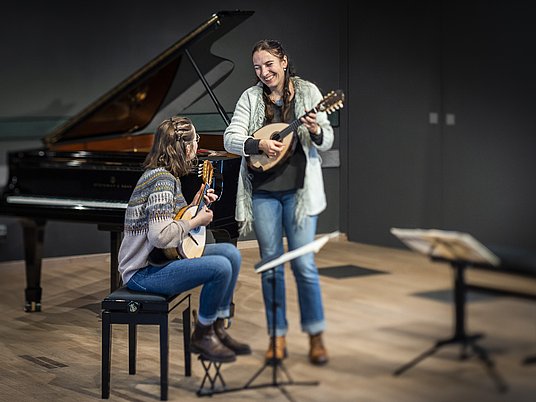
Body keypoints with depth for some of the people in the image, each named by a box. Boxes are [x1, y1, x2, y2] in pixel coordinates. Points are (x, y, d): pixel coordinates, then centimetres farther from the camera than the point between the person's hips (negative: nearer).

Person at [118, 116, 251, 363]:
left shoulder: (167, 176, 11)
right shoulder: (162, 180, -21)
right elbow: (161, 236, -31)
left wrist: (195, 205, 8)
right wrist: (196, 221, -18)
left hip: (159, 259, 11)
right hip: (143, 272, -11)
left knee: (231, 253, 7)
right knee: (221, 267, -25)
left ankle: (218, 329, 14)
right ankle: (202, 337, -3)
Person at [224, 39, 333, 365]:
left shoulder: (308, 92, 3)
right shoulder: (250, 97, 5)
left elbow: (326, 141, 1)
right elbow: (230, 139, -1)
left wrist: (316, 133, -21)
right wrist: (260, 145, -17)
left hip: (299, 189, -1)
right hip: (263, 189, 2)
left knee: (304, 264, -4)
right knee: (271, 263, 6)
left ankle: (316, 336, 9)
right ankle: (278, 337, 15)